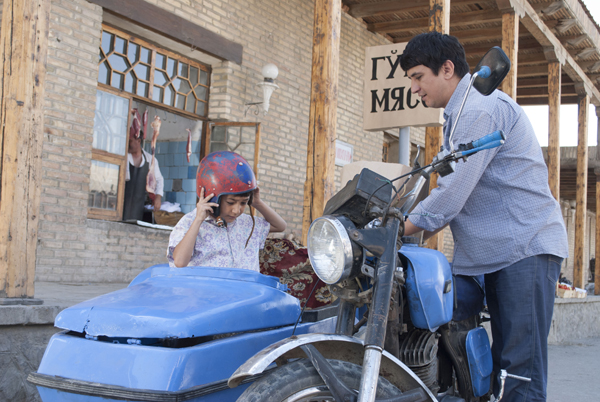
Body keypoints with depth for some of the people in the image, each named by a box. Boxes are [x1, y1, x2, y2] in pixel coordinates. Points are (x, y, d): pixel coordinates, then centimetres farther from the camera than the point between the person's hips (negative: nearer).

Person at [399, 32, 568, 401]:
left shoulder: (480, 107, -12)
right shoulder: (461, 114, 22)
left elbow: (452, 193, -19)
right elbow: (458, 191, 23)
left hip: (526, 249, -11)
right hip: (500, 251, 11)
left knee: (521, 372, -12)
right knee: (504, 364, 12)